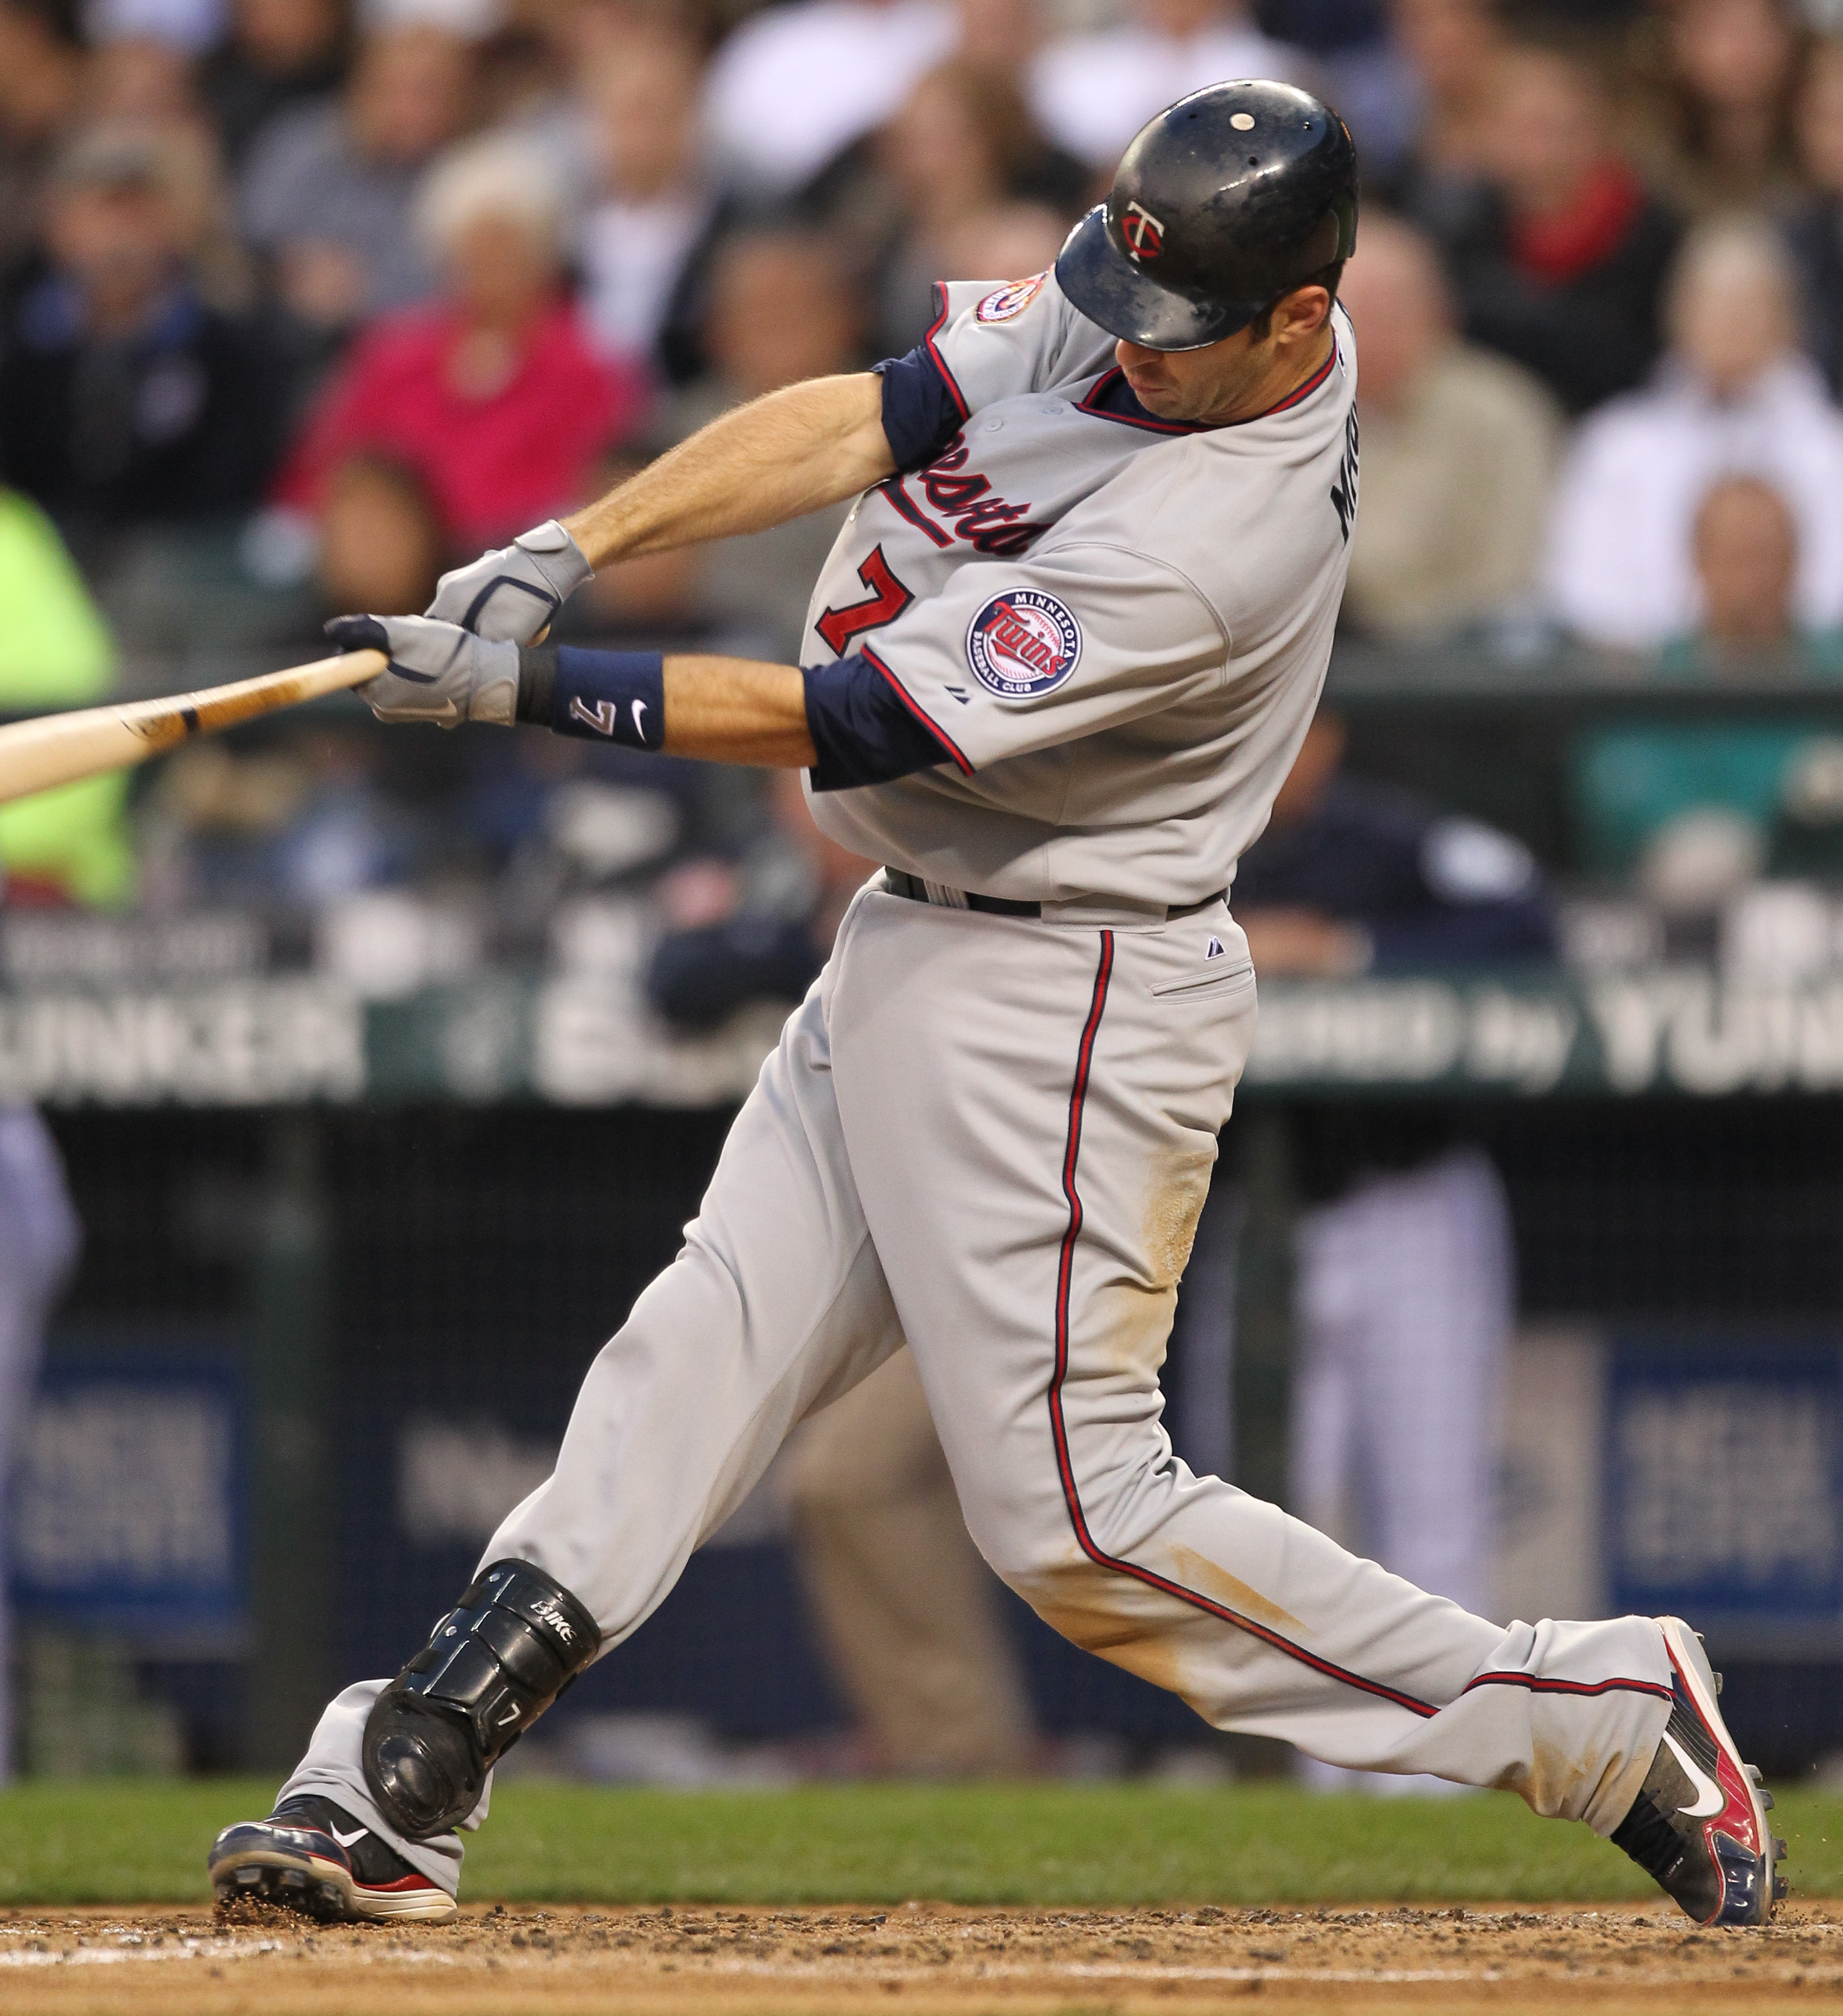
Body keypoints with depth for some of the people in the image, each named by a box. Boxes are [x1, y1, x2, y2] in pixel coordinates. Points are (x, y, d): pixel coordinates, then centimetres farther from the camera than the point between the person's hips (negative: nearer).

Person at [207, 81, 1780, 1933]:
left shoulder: (1216, 545, -29)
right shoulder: (1133, 316, -3)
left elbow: (852, 726, -26)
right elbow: (862, 423, -3)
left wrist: (527, 690, -24)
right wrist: (560, 552, -14)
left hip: (1065, 1013, -9)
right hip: (909, 952, 9)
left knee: (1072, 1517, -6)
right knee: (696, 1359, 6)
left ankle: (1603, 1723, 2)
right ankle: (396, 1792, 6)